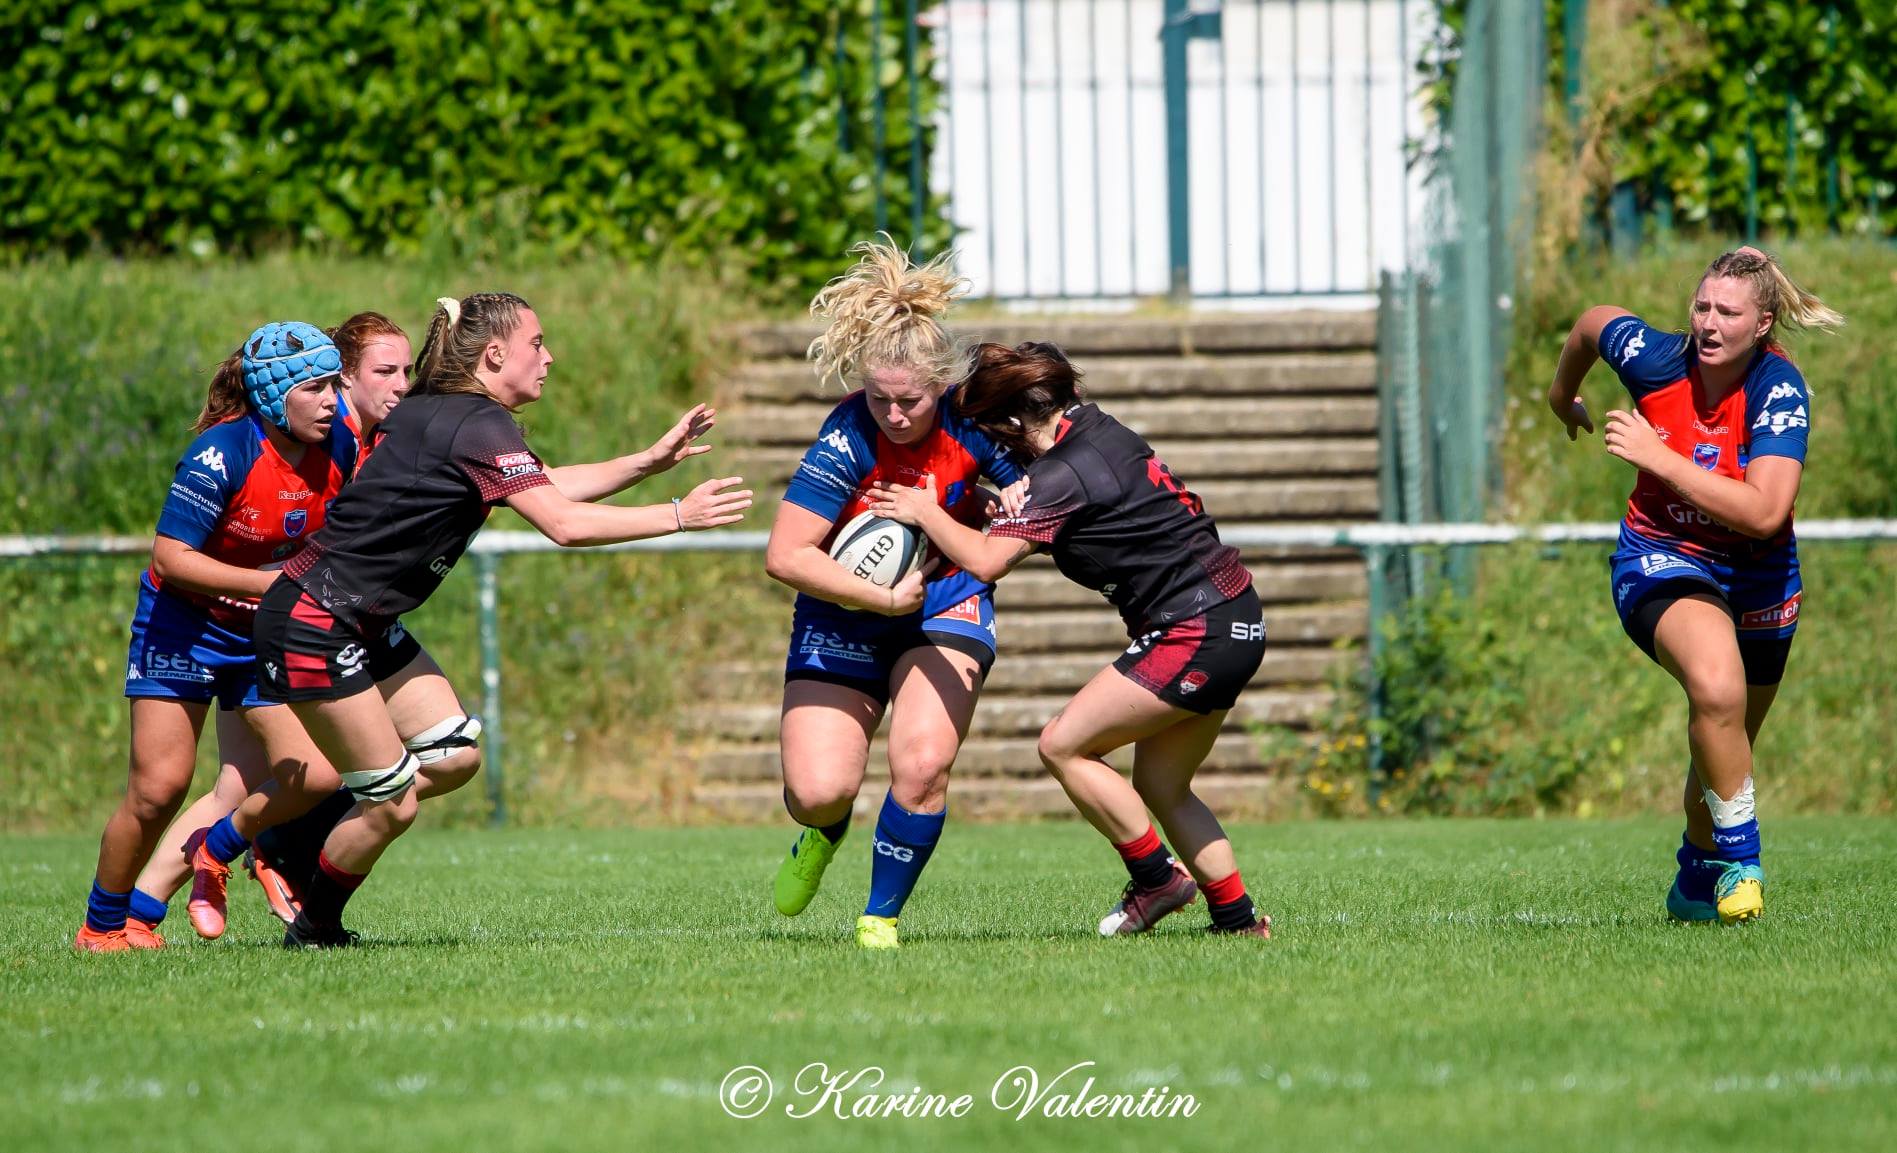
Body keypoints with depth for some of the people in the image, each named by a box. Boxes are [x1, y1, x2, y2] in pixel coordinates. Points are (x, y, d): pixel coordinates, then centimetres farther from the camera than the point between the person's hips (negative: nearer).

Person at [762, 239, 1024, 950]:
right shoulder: (848, 439, -25)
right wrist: (883, 598, -28)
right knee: (817, 791, -12)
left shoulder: (971, 420, -15)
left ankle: (881, 917, 4)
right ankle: (824, 835, 29)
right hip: (844, 618, -1)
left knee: (921, 766, -19)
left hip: (947, 606, 1)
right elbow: (784, 555, -26)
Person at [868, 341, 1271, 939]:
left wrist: (925, 511, -8)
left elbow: (984, 559, -22)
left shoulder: (1062, 475, -18)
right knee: (1161, 787, 16)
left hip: (1196, 634, -10)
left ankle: (1157, 878, 5)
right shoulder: (1102, 431, 10)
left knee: (1064, 745, -4)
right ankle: (1239, 920, 17)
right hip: (1237, 622, 10)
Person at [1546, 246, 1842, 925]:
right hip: (1662, 562, -1)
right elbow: (1594, 322, 7)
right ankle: (1739, 858, -19)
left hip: (1757, 574, 1)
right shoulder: (1654, 359, -18)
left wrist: (1658, 459, -35)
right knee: (1717, 690, -32)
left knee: (1727, 744, 18)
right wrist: (1563, 394, 26)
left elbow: (1764, 512, -35)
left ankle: (1697, 881, 43)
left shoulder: (1779, 390, -24)